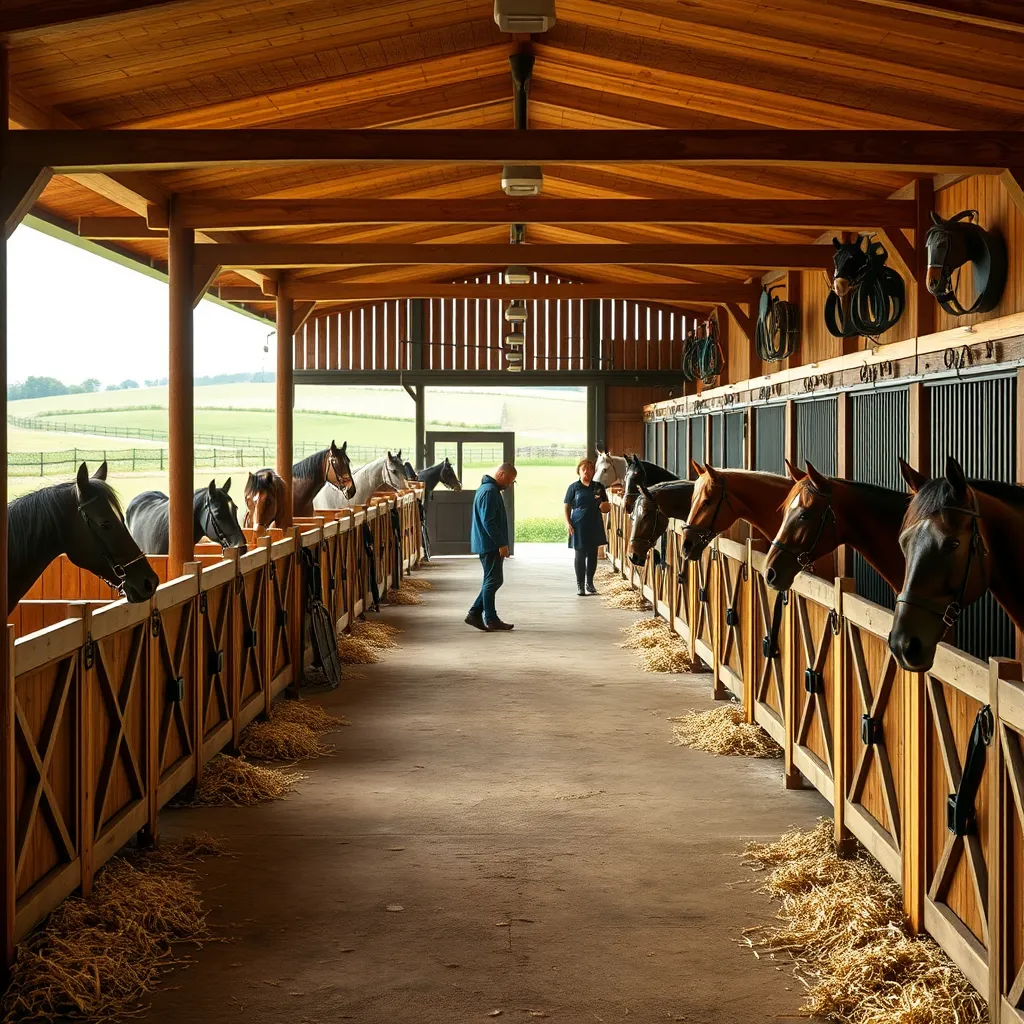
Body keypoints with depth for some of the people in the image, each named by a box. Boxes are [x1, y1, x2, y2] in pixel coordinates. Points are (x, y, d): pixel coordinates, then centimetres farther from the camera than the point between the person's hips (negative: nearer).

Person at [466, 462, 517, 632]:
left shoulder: (490, 489, 17)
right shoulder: (489, 492, -17)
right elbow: (488, 522, -23)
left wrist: (501, 543, 23)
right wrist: (501, 543, -21)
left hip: (489, 545, 10)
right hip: (490, 545, -10)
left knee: (493, 580, 14)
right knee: (492, 581, -5)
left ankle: (475, 614, 16)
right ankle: (491, 620, 0)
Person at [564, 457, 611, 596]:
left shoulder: (599, 487, 7)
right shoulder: (574, 487, 1)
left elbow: (606, 507, 14)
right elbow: (567, 507, 1)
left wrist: (605, 506, -10)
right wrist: (567, 523, -11)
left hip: (595, 526, 3)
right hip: (579, 526, -3)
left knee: (593, 555, 9)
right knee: (580, 555, 0)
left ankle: (589, 583, 23)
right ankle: (580, 585, 6)